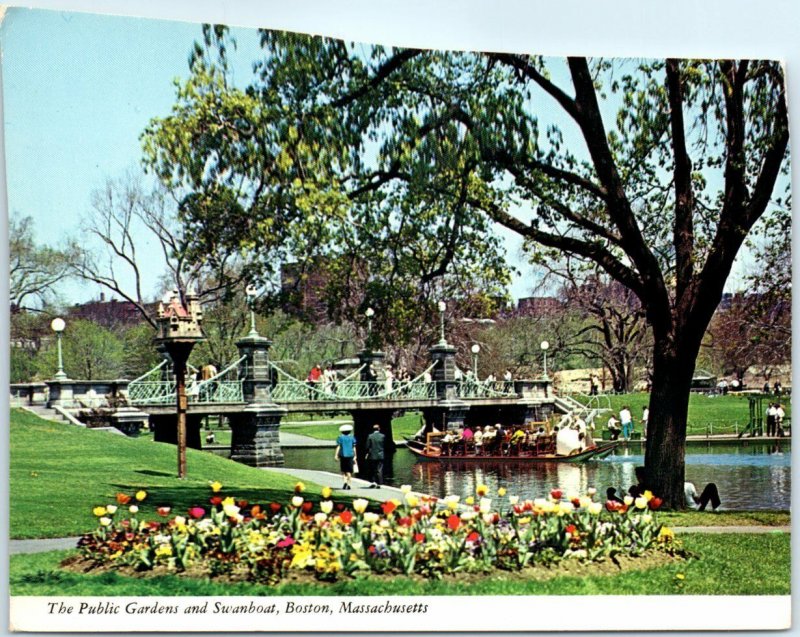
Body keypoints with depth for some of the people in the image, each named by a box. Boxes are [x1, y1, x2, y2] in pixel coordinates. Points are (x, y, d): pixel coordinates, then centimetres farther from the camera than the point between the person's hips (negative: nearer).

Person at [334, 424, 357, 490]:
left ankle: (345, 482, -12)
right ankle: (348, 485, 1)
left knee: (343, 470, 9)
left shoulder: (340, 438, -1)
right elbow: (354, 448, 3)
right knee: (349, 471, 5)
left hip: (343, 455, -1)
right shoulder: (352, 438, 4)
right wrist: (355, 456, 7)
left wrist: (336, 455, -6)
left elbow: (338, 447, -6)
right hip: (350, 455, 1)